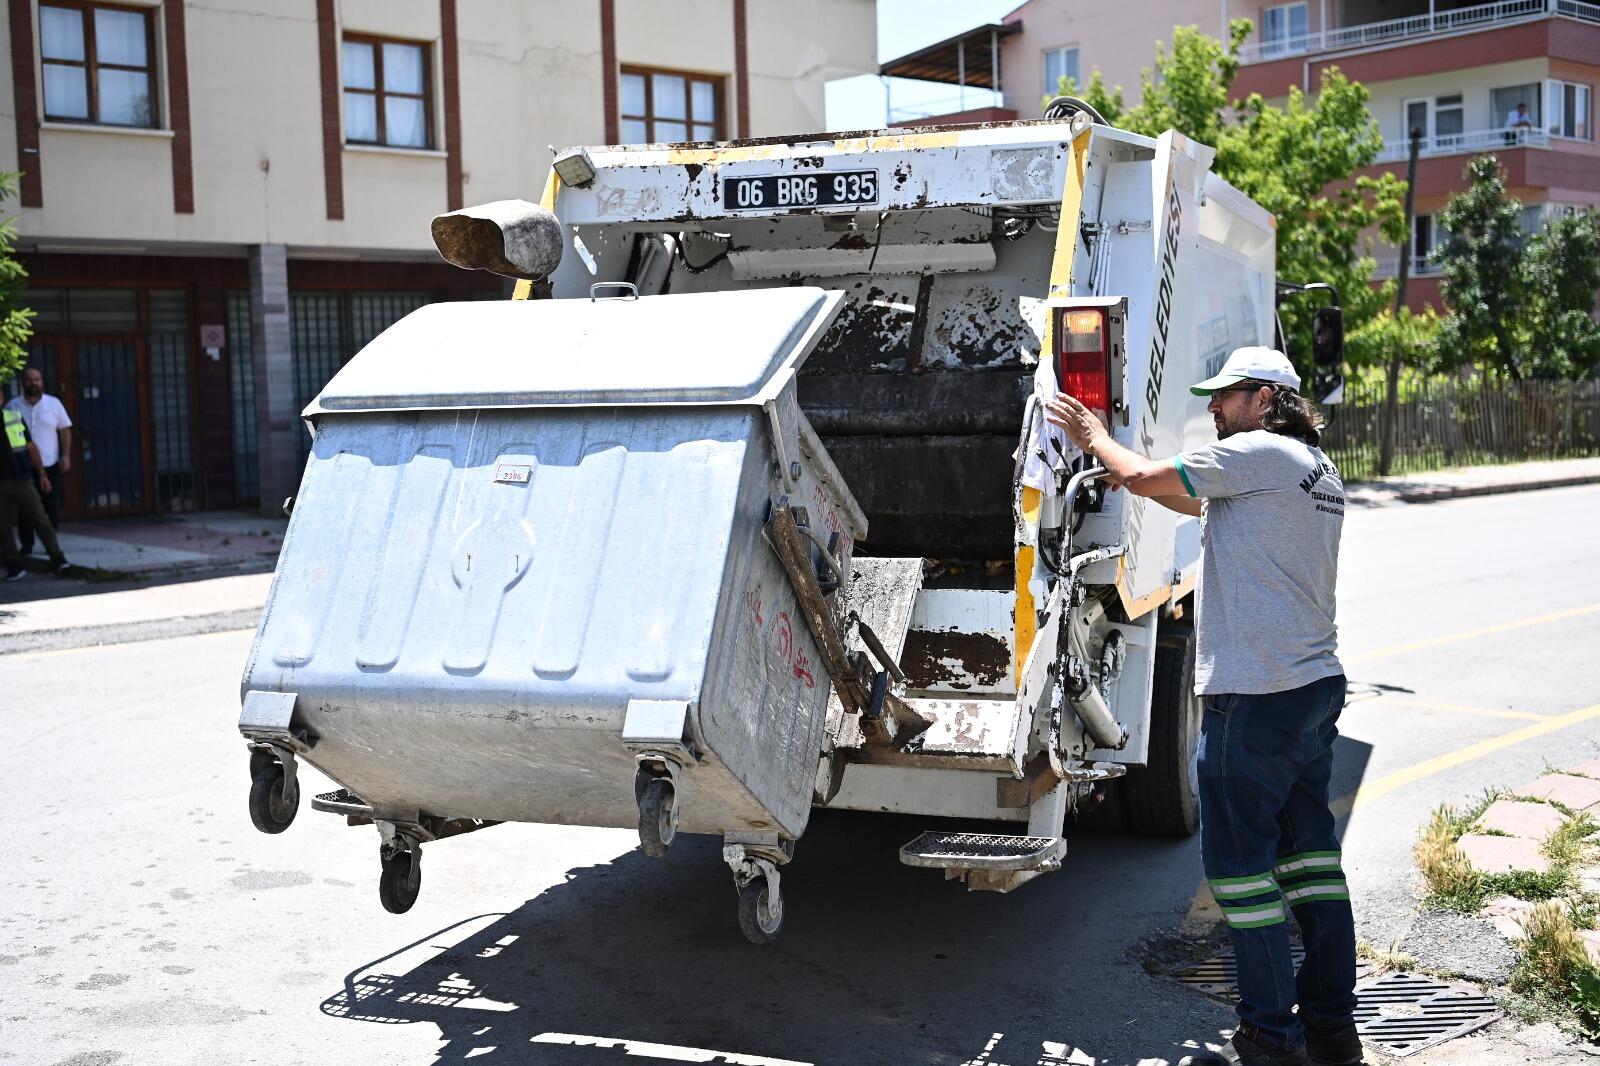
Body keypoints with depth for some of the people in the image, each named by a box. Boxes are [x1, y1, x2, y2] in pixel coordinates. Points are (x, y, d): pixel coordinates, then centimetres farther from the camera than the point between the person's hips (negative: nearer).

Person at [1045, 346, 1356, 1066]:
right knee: (1310, 856, 14)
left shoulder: (1258, 451, -11)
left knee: (1239, 863, -1)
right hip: (1318, 685, 10)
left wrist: (1095, 439, 9)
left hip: (1253, 697, -9)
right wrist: (1108, 449, 26)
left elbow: (1143, 479, -11)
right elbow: (1197, 502, 27)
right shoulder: (1318, 469, 18)